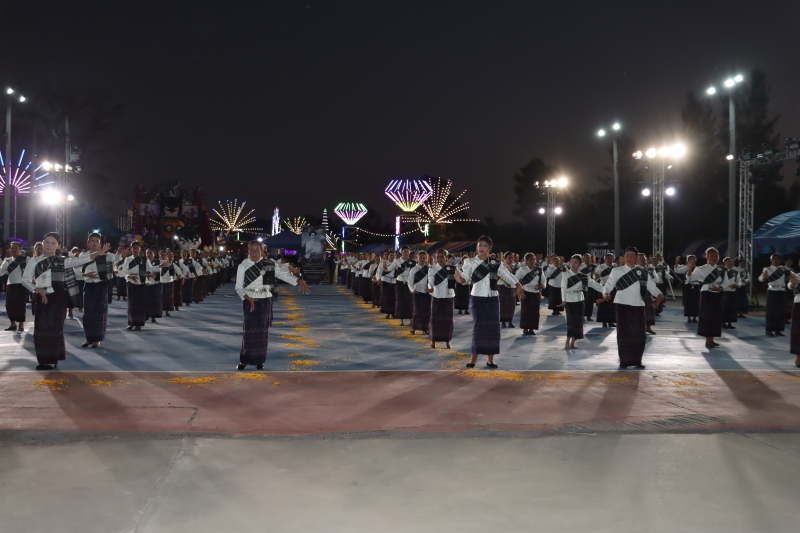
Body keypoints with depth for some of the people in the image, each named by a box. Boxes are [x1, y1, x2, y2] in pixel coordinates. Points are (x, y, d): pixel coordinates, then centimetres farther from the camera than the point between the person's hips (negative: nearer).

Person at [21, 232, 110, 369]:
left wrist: (97, 253, -27)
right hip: (42, 298, 3)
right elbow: (25, 279, 2)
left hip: (57, 298, -3)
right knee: (40, 328, 5)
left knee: (52, 327, -3)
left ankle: (51, 361, 5)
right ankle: (45, 359, 17)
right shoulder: (34, 261, 8)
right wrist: (38, 290, -13)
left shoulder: (62, 261, 2)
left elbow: (79, 260, -13)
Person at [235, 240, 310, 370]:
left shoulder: (268, 264, 0)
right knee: (248, 331, -3)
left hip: (265, 300, 2)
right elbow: (239, 287, -4)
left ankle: (259, 360, 15)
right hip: (249, 301, -2)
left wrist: (299, 281, -22)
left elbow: (283, 274, -9)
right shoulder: (242, 266, -3)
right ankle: (244, 360, 8)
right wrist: (248, 298, -20)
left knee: (262, 331, 5)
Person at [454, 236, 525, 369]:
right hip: (477, 298, -3)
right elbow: (463, 279, -12)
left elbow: (507, 275, 0)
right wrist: (457, 274, -34)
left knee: (493, 327, 4)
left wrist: (518, 286, -13)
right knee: (478, 327, -5)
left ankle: (490, 359, 14)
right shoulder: (470, 262, -3)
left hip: (493, 299, 3)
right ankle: (473, 359, 3)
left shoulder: (496, 264, 4)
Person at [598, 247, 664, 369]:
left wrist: (659, 295, -15)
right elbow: (608, 284, -5)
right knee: (623, 333, -3)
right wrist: (606, 294, -26)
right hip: (622, 305, -2)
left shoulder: (642, 272, 9)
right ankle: (624, 362, 4)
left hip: (638, 305, 3)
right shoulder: (617, 271, 2)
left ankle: (637, 361, 16)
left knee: (639, 334, 3)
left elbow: (651, 285, 4)